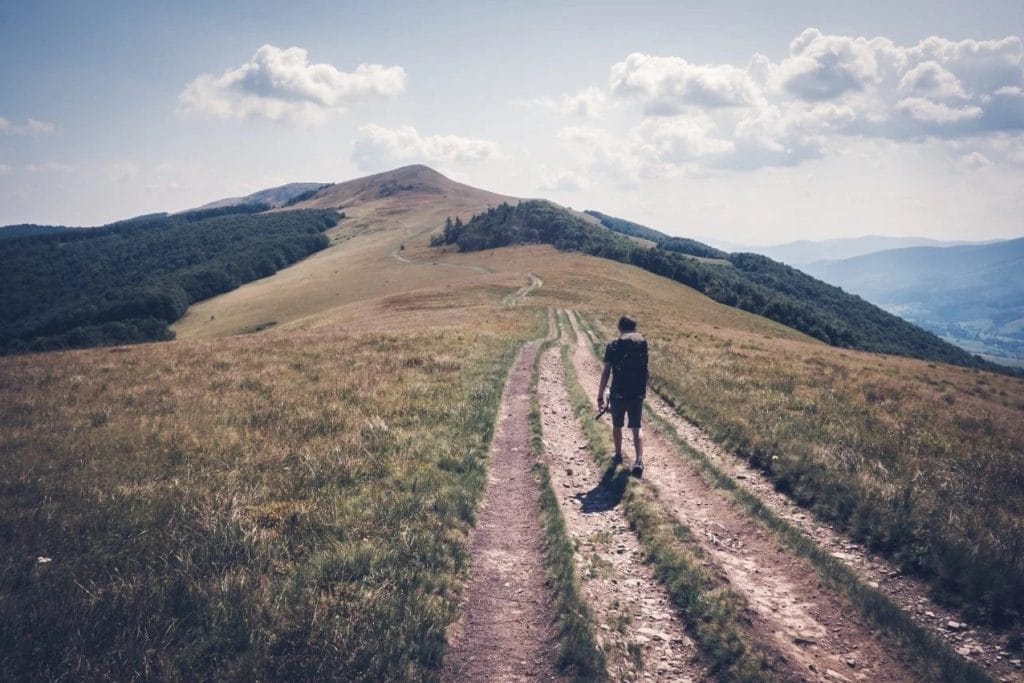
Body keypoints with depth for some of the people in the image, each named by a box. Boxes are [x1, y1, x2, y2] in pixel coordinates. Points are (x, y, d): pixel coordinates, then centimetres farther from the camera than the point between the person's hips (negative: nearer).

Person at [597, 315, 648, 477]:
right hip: (638, 394, 2)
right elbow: (645, 369, 8)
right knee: (636, 428, 10)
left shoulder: (613, 346, -6)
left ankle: (618, 454, 37)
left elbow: (606, 372, -8)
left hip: (618, 394, -1)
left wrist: (600, 396, -3)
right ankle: (639, 460, -7)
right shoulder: (643, 344, 1)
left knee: (617, 426, 21)